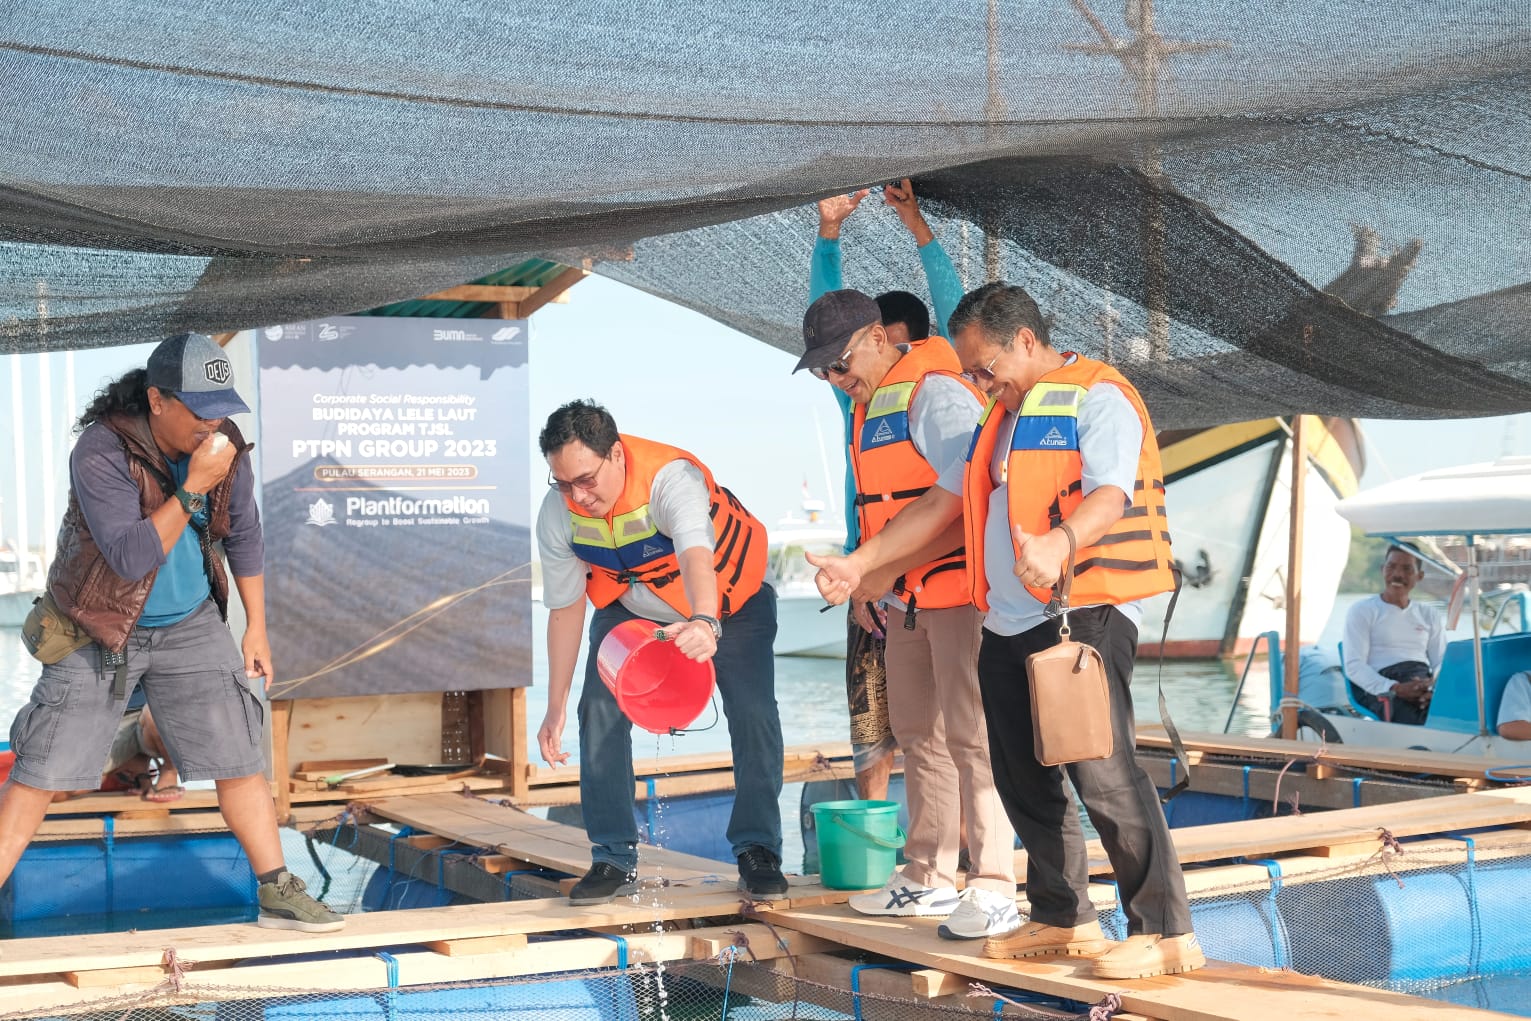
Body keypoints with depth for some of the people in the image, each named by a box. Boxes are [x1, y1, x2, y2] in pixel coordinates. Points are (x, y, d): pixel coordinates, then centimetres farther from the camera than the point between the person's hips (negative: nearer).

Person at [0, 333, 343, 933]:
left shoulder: (226, 447, -7)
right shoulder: (101, 451, -24)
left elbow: (244, 535, 9)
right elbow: (130, 557, -30)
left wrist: (256, 628, 12)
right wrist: (193, 488, -34)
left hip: (191, 628, 4)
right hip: (101, 631, -4)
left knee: (239, 759, 1)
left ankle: (278, 893, 12)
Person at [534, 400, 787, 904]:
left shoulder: (672, 479, -40)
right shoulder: (557, 514, -24)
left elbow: (696, 556, -59)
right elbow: (565, 608, -12)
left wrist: (705, 623, -80)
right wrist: (555, 708, -10)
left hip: (729, 599, -3)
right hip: (629, 606, 4)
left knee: (753, 713, -17)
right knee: (600, 710, -13)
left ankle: (758, 853, -2)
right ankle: (615, 861, -2)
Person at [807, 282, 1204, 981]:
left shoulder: (1098, 398, -6)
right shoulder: (1001, 417, 22)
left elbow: (1109, 496, -22)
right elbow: (941, 502, 23)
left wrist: (1058, 543, -42)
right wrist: (858, 564, 16)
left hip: (1085, 612, -9)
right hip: (1008, 621, 9)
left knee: (1102, 772, -14)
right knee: (1023, 778, 10)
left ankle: (1167, 934, -9)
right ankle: (1063, 920, 21)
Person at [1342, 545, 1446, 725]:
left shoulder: (1429, 615, 26)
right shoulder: (1362, 611, 13)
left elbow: (1442, 662, 18)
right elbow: (1354, 666, 0)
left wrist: (1433, 687, -10)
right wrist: (1395, 689, -18)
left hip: (1423, 682, 4)